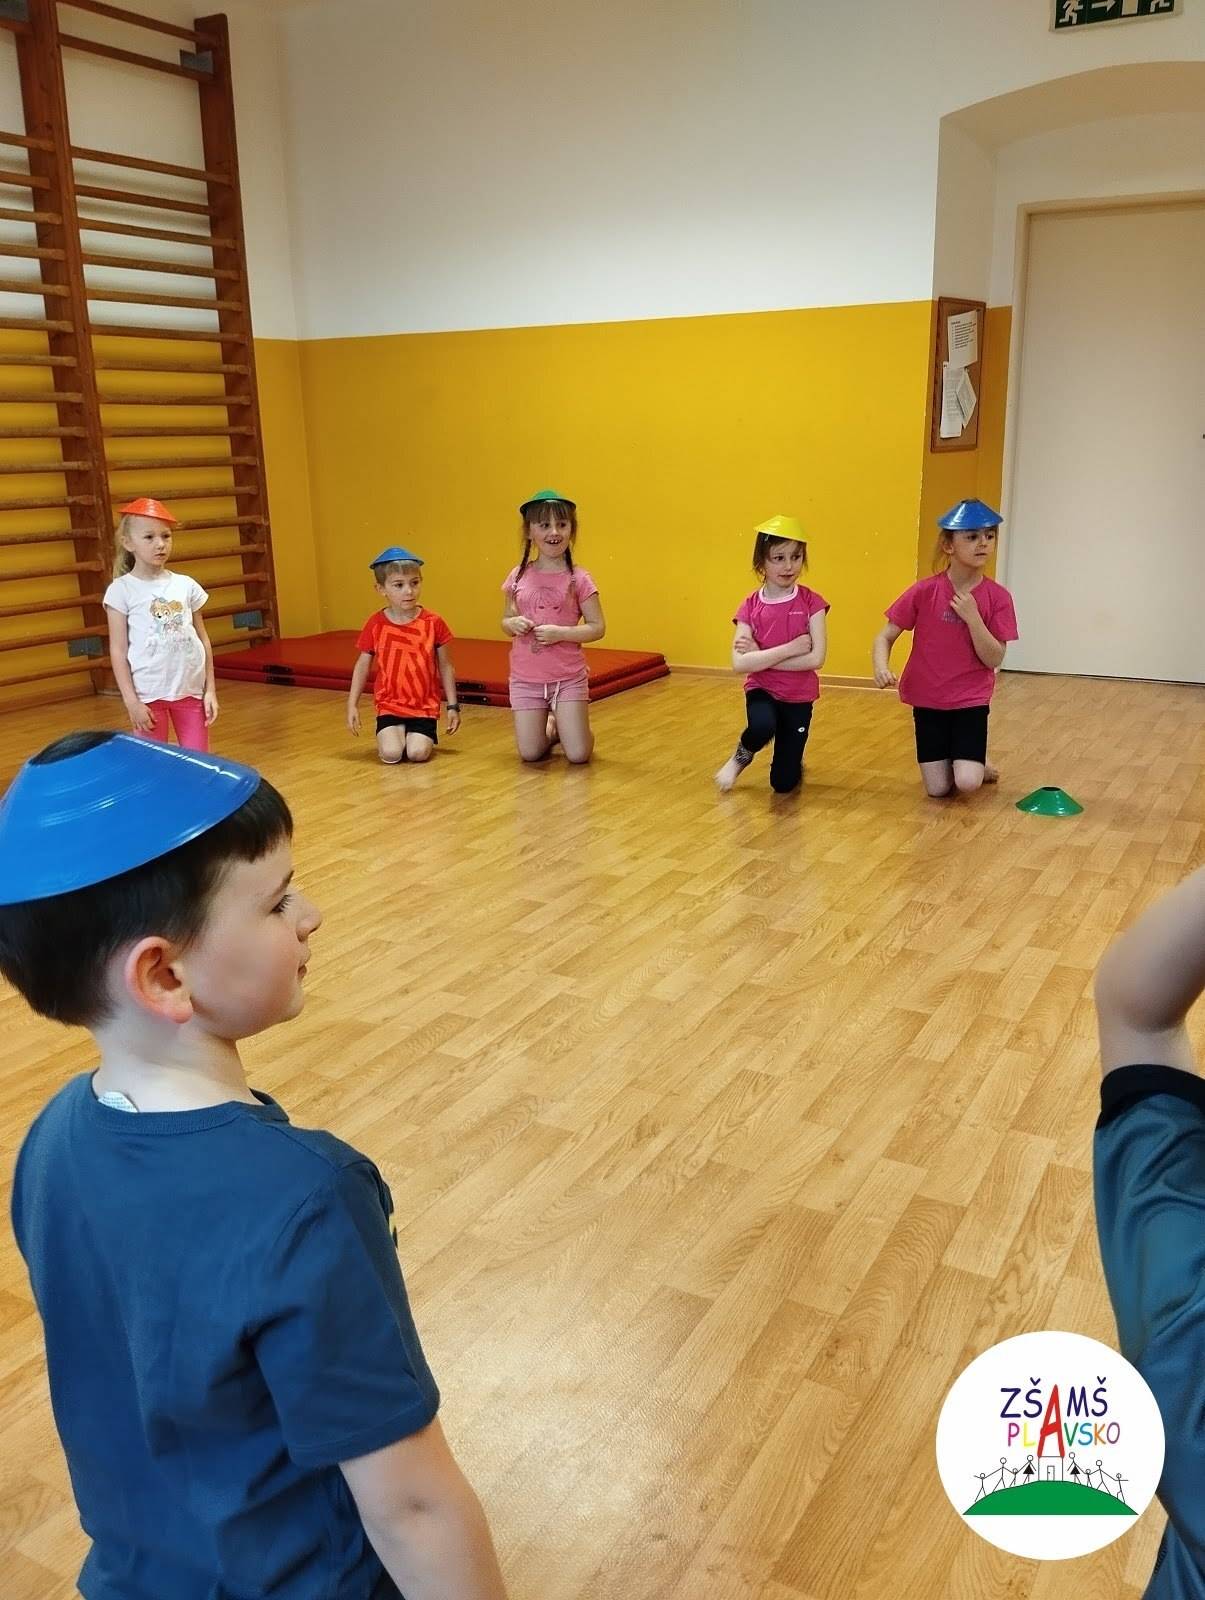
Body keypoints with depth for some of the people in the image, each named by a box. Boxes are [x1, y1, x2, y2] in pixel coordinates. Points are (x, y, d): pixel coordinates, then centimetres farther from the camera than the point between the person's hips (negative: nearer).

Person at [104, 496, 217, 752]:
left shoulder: (186, 585, 6)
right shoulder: (121, 590, -3)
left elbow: (203, 640, 10)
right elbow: (118, 650, -4)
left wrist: (210, 689, 6)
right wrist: (131, 701, -9)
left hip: (191, 690, 3)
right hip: (148, 693, -3)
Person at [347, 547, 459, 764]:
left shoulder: (433, 623, -5)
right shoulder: (375, 624, -4)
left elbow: (446, 667, 3)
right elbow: (362, 666, 6)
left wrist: (452, 706, 3)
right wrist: (352, 705, 3)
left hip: (425, 706, 0)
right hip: (389, 705, 0)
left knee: (418, 753, -17)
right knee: (391, 755, -18)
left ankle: (416, 736, 18)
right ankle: (386, 737, 17)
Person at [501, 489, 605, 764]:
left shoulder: (578, 579, -7)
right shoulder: (518, 577, 2)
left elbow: (597, 627, -6)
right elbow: (505, 621, 11)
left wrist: (560, 632, -20)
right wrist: (514, 624, -12)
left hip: (568, 678, -2)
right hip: (525, 678, 2)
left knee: (578, 755, -5)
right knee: (530, 754, 0)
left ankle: (560, 724, 29)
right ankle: (550, 726, 32)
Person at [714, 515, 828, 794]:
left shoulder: (811, 602, -9)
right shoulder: (750, 606, -8)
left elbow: (816, 658, -19)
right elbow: (739, 663, -19)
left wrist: (761, 657, -17)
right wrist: (790, 648, -23)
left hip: (799, 696, 0)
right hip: (761, 690, 0)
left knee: (783, 783, 1)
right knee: (762, 727, -37)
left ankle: (792, 759, 38)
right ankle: (740, 757, -1)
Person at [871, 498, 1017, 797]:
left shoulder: (997, 597, -9)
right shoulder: (924, 591, -9)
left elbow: (994, 659, -11)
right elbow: (885, 637, -5)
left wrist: (972, 617, -23)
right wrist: (881, 667, -26)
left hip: (971, 700, 0)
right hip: (928, 700, 1)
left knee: (967, 783, -17)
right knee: (938, 790, -1)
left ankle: (979, 763, 19)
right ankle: (953, 760, 33)